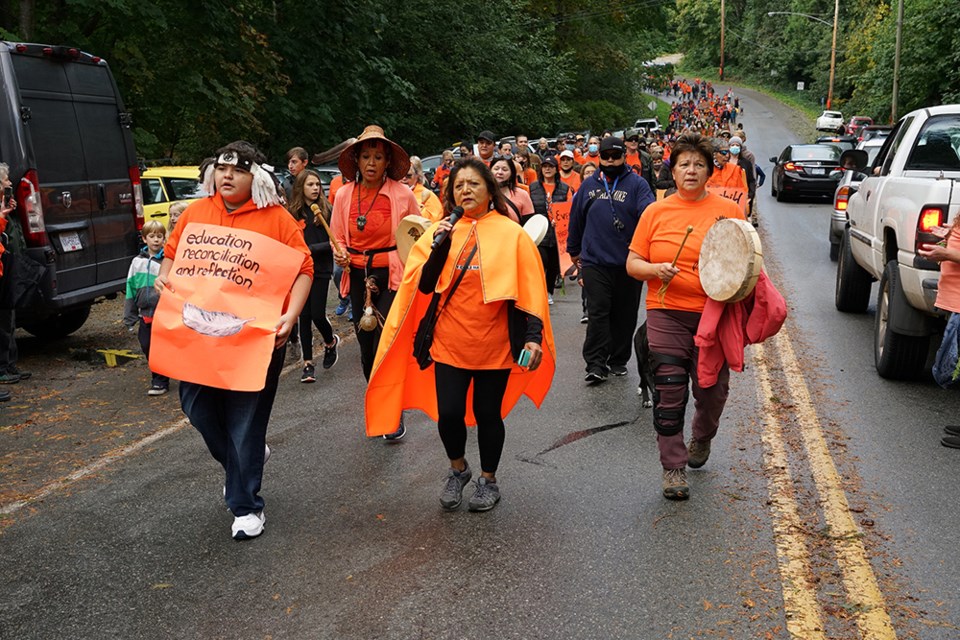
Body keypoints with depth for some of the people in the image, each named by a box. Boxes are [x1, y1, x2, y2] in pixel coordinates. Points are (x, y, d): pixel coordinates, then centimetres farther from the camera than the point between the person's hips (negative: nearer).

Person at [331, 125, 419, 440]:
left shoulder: (402, 194, -5)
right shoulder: (344, 194, 3)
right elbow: (338, 237, 12)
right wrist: (340, 255, -9)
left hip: (392, 276, -4)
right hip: (358, 277, 4)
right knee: (366, 347, 11)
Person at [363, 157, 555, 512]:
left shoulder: (511, 234, -3)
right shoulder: (441, 231, 4)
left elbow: (529, 291, -4)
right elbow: (424, 286, -2)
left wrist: (533, 337, -13)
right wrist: (440, 247, -15)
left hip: (494, 345, -2)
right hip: (450, 342, 2)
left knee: (487, 414, 8)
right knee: (449, 413, 0)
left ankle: (488, 479, 32)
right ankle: (457, 469, 30)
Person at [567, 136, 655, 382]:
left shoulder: (637, 184, 1)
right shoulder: (589, 185, 9)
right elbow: (576, 218, 18)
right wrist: (574, 250, 22)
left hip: (628, 262, -1)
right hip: (594, 260, 1)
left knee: (625, 314, 9)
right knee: (597, 313, -5)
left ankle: (618, 360, 22)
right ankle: (596, 363, -3)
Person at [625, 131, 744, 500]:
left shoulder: (728, 210, 4)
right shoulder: (656, 212, 5)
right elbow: (632, 264, 6)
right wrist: (656, 270, -13)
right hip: (667, 313, 0)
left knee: (711, 391, 8)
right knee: (669, 394, -3)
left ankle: (702, 439, 40)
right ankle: (673, 468, 10)